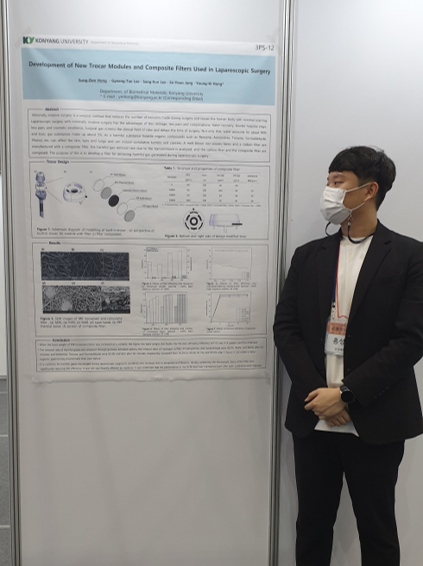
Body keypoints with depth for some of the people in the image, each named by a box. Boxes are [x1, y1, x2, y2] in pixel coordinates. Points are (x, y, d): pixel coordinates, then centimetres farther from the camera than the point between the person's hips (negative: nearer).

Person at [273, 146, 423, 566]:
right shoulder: (308, 256, 8)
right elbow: (285, 328, 2)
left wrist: (346, 394, -14)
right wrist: (317, 393, -9)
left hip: (375, 422, -2)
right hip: (313, 418, 3)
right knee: (312, 529, 15)